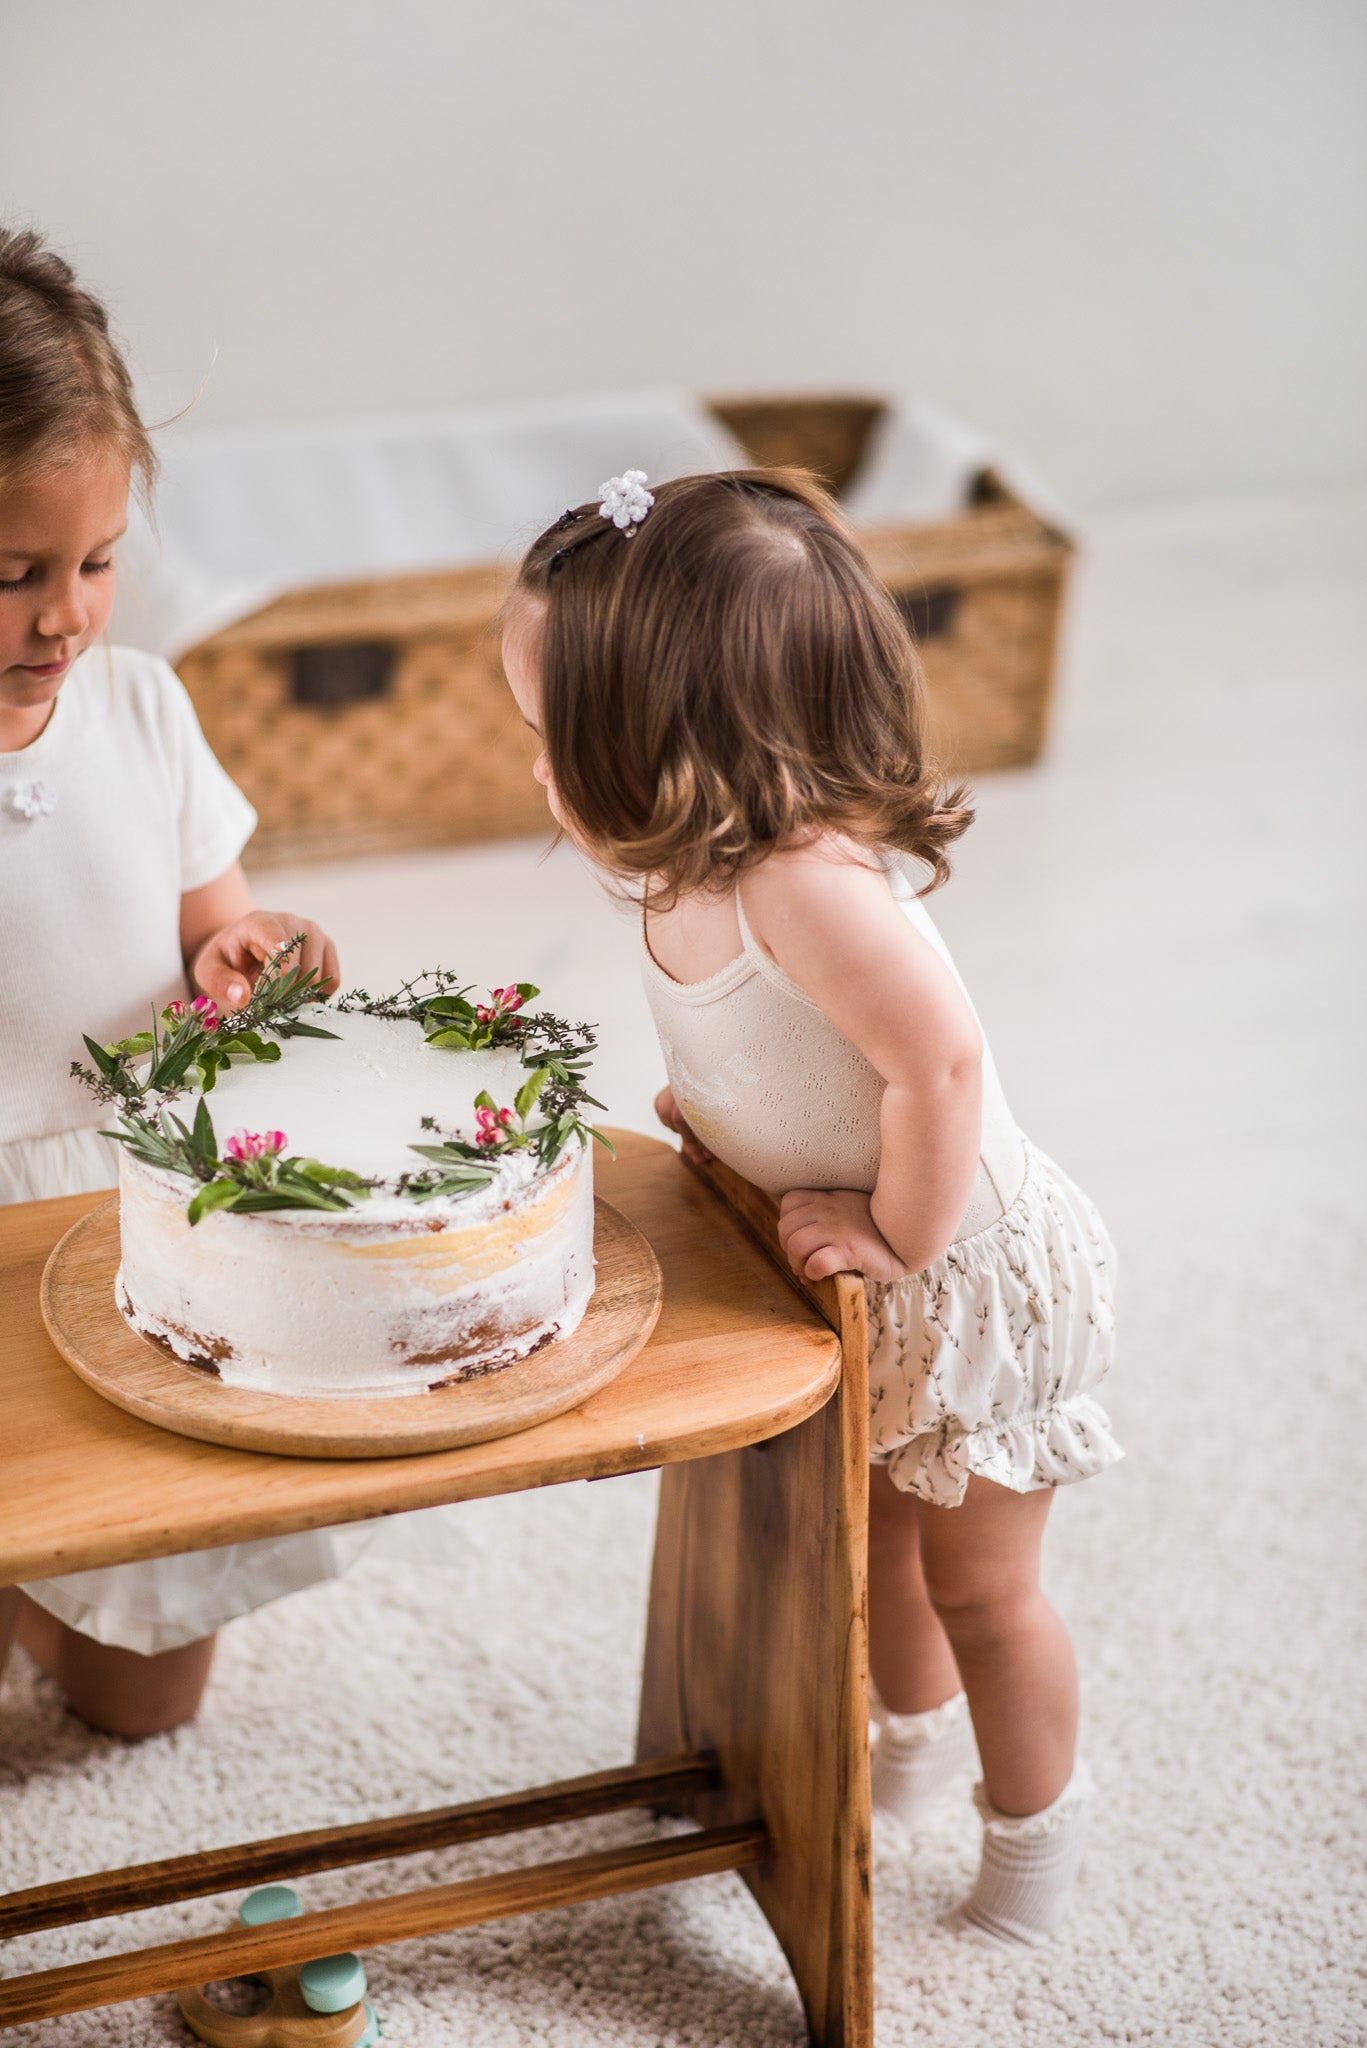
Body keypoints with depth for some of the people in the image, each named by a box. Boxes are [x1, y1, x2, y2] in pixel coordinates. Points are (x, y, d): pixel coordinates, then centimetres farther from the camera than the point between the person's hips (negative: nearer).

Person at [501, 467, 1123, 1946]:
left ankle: (1034, 1839, 37)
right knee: (864, 1533, 26)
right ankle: (920, 1740, 54)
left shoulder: (807, 882, -38)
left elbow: (941, 1062, -38)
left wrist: (899, 1237, -26)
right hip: (852, 1277, 8)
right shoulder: (700, 867, -9)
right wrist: (712, 1107, -3)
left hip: (973, 1267, -8)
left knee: (978, 1583, 12)